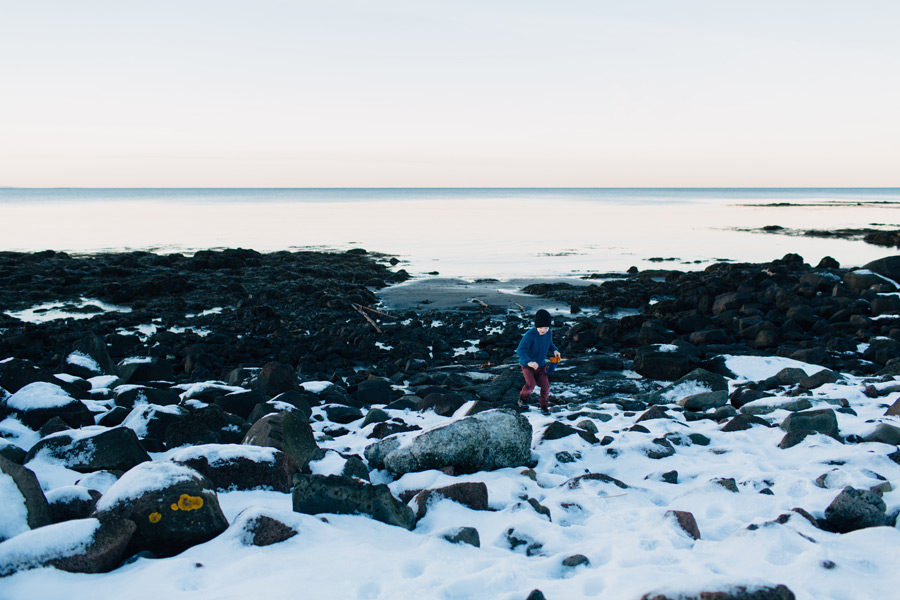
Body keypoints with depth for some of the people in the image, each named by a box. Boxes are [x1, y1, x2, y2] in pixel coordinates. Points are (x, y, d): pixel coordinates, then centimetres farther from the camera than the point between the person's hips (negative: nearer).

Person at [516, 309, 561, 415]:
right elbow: (520, 350, -34)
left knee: (545, 386, -1)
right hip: (527, 365, -5)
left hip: (541, 365, 5)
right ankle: (523, 397, 18)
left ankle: (544, 405, 22)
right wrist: (529, 362, -49)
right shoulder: (530, 335, -28)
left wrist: (554, 350, -7)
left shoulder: (549, 333, -8)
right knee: (530, 385, -15)